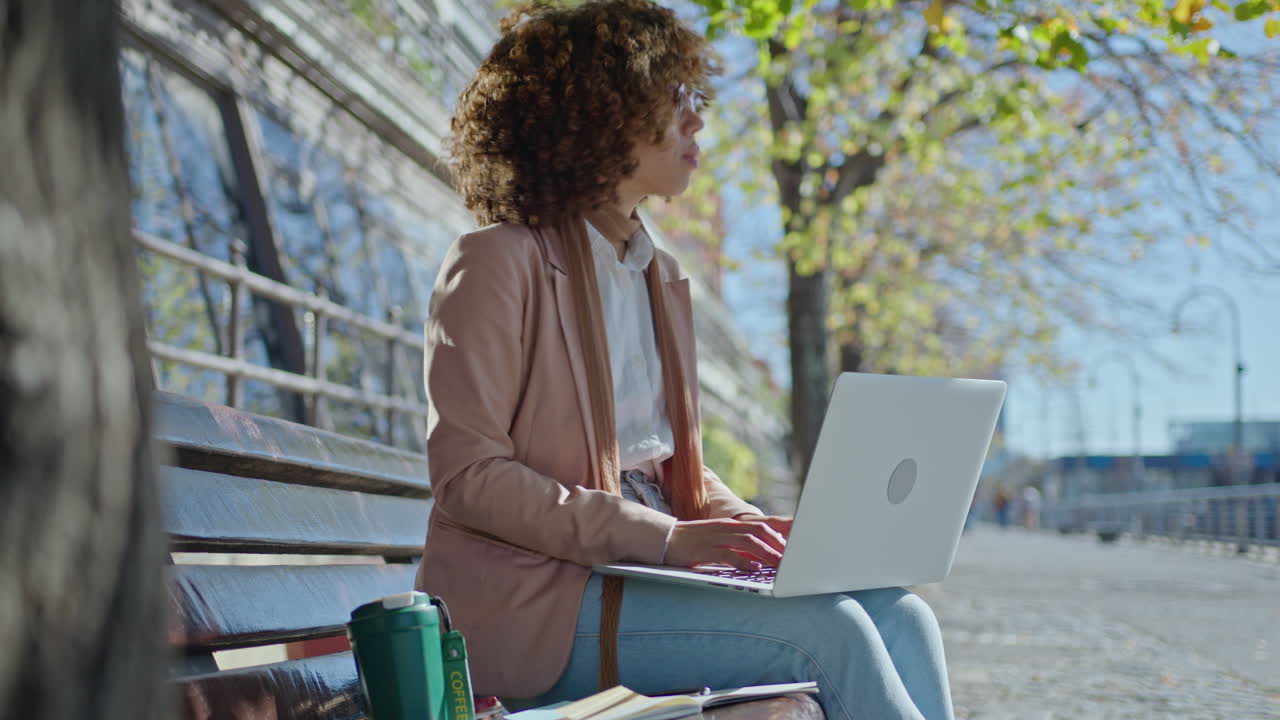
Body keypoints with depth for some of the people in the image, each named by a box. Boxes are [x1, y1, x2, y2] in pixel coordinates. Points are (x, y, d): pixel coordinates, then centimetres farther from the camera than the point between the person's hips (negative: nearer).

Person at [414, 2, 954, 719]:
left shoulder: (659, 276, 18)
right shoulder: (500, 262, -6)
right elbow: (467, 475, -14)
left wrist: (750, 527, -1)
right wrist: (665, 537, -20)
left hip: (644, 572, 7)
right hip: (534, 594, -7)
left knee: (901, 615, -14)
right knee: (828, 628, -25)